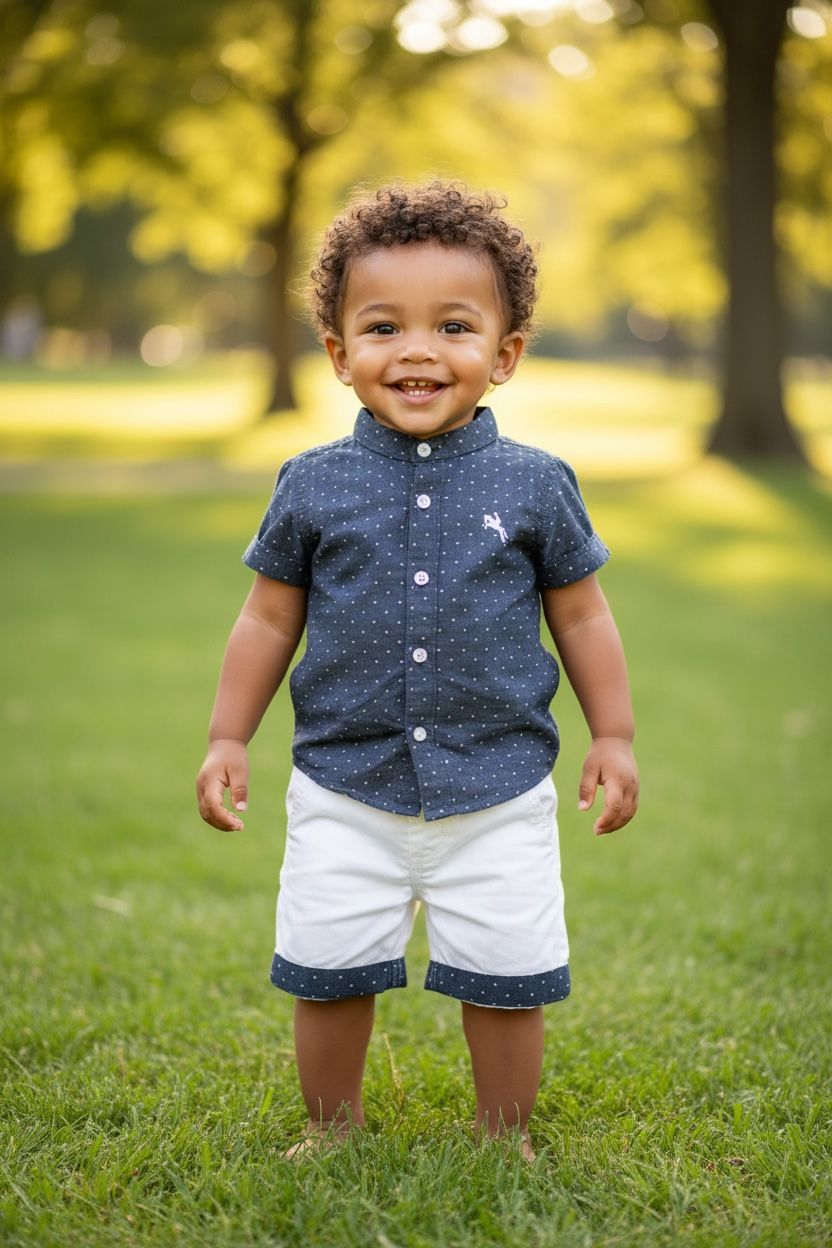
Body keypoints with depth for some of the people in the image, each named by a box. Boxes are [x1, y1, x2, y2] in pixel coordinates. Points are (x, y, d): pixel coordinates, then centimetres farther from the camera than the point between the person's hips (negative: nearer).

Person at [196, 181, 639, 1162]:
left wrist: (613, 737, 6)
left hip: (497, 795, 0)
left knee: (506, 982, 5)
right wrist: (228, 738, 6)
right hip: (346, 793, 1)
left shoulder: (535, 485, -2)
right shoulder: (312, 487, -1)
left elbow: (581, 614, 7)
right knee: (328, 973, 9)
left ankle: (503, 1139, 28)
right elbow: (268, 618, 7)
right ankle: (331, 1132, 32)